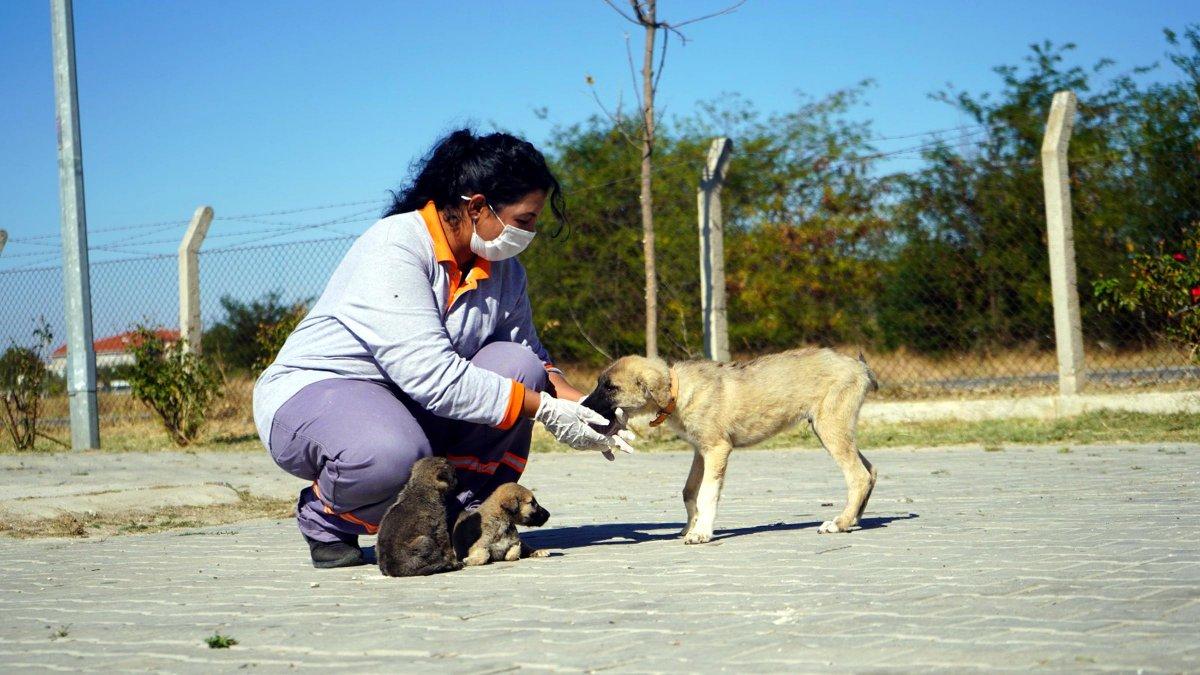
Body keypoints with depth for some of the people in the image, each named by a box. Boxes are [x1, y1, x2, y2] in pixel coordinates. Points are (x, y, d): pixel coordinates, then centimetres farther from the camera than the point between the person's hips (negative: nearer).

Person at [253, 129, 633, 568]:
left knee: (517, 367, -16)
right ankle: (324, 517, -7)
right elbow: (432, 376, -32)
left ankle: (458, 517, -9)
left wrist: (578, 406, -11)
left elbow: (532, 357, 11)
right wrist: (545, 411, -30)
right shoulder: (392, 249, -24)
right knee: (392, 454, -41)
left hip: (412, 408, 7)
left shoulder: (503, 268, 1)